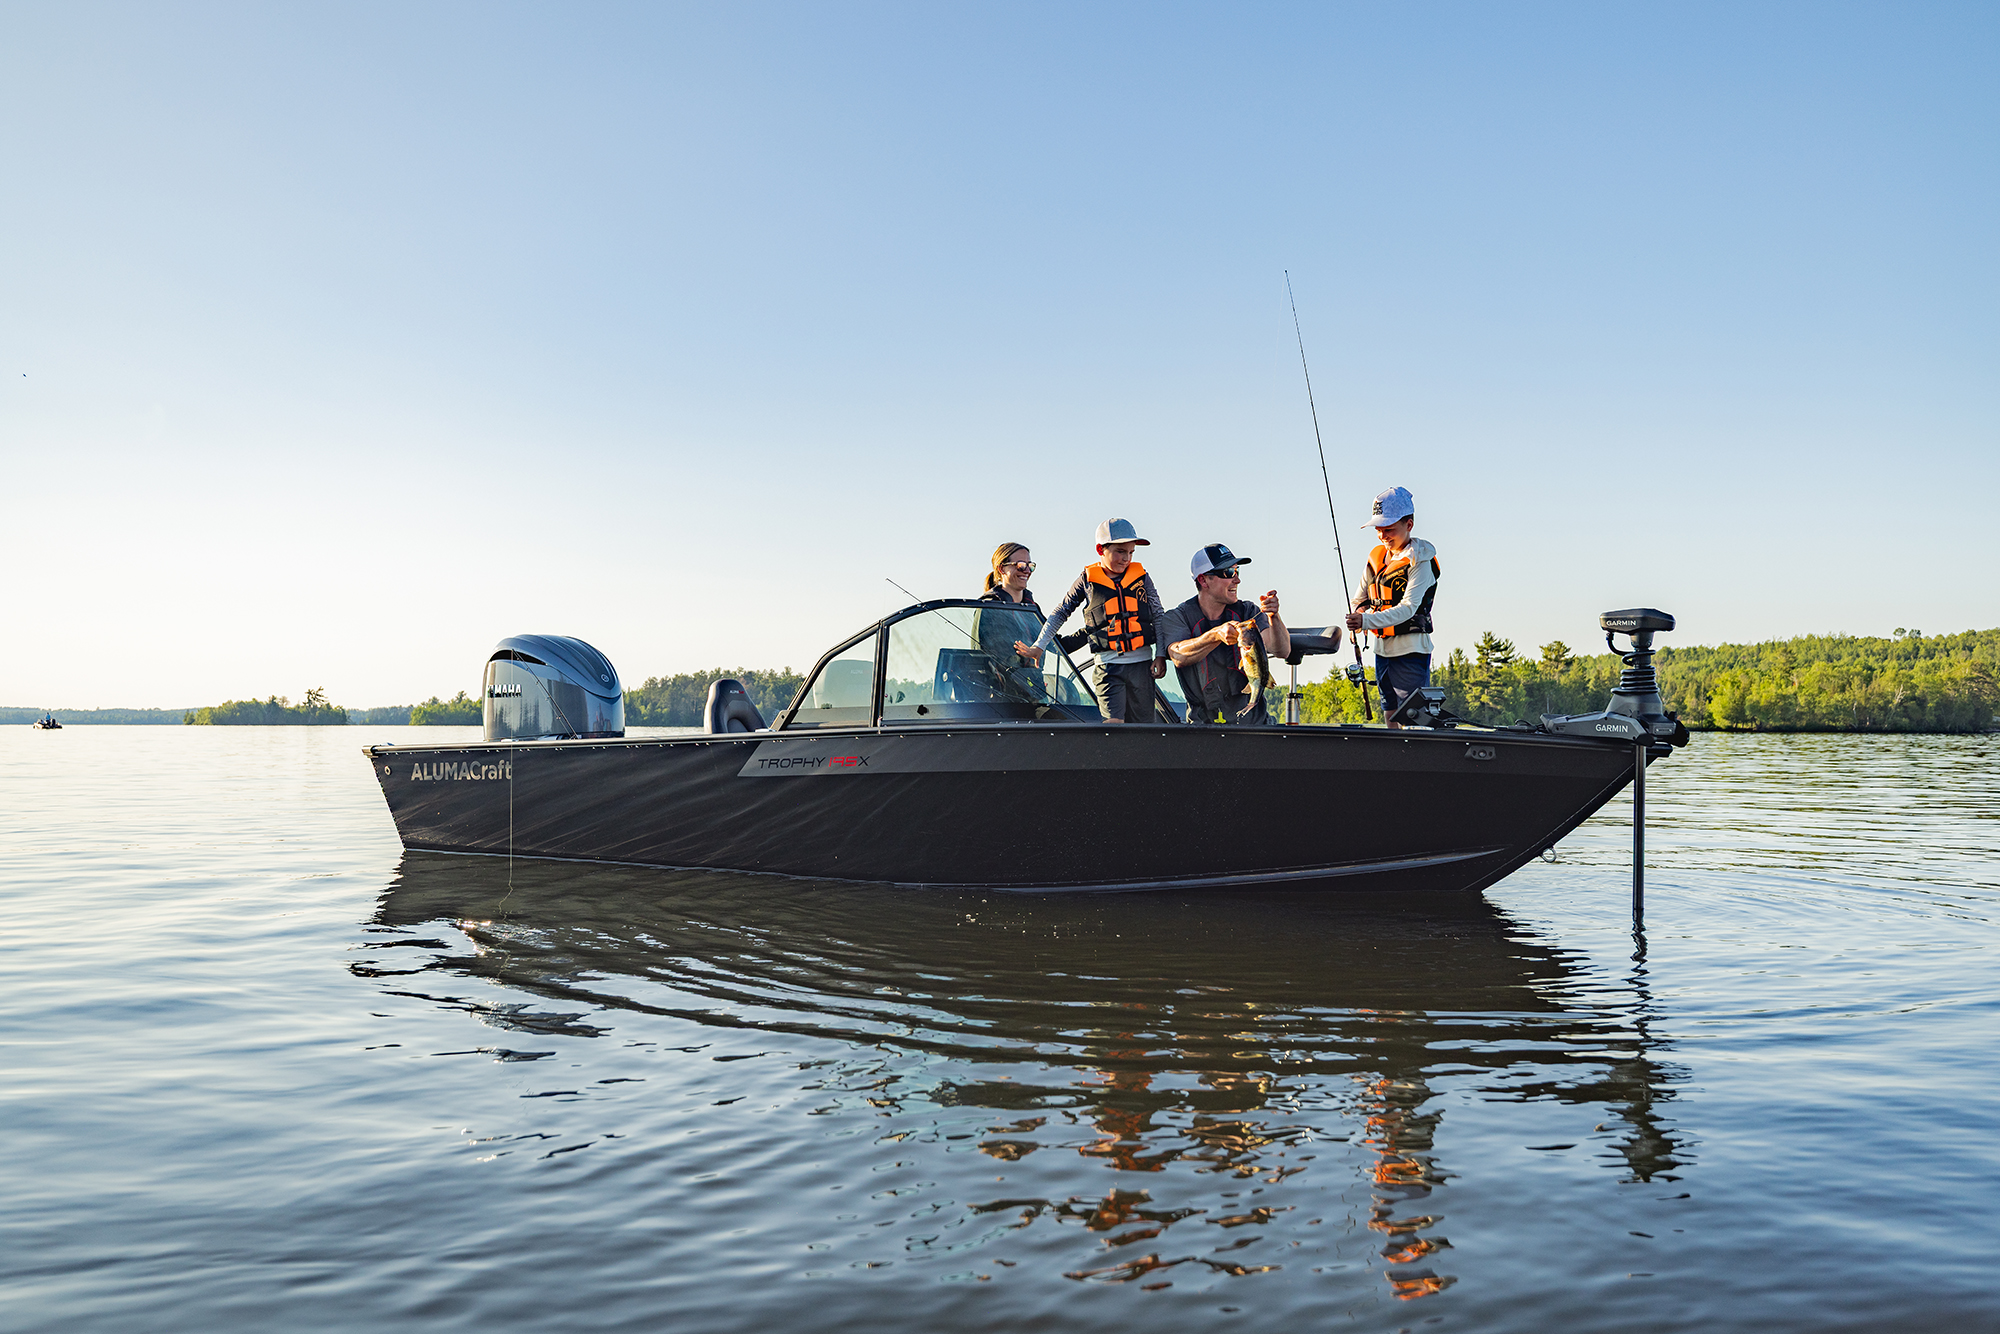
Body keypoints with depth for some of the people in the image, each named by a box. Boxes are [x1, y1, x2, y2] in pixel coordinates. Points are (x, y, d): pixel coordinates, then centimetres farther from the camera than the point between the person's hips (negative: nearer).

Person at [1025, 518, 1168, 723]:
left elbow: (1159, 617, 12)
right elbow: (1060, 613, 13)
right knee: (1113, 724, -15)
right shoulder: (1087, 580, 3)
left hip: (1141, 663, 2)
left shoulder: (1141, 577, 7)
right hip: (1108, 665, -2)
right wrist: (1039, 646, 10)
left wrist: (1160, 655, 4)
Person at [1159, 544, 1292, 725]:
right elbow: (1178, 657, -21)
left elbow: (1282, 651, -7)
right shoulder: (1176, 618, -1)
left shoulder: (1249, 612, 5)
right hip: (1204, 723, -2)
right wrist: (1217, 635, -35)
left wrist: (1273, 617, -25)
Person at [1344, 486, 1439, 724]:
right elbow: (1360, 598, 18)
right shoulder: (1376, 557, 10)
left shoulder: (1420, 560, -11)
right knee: (1391, 719, 11)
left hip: (1411, 650, -7)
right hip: (1382, 649, 7)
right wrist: (1359, 611, -6)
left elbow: (1408, 608, -21)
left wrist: (1367, 621, -32)